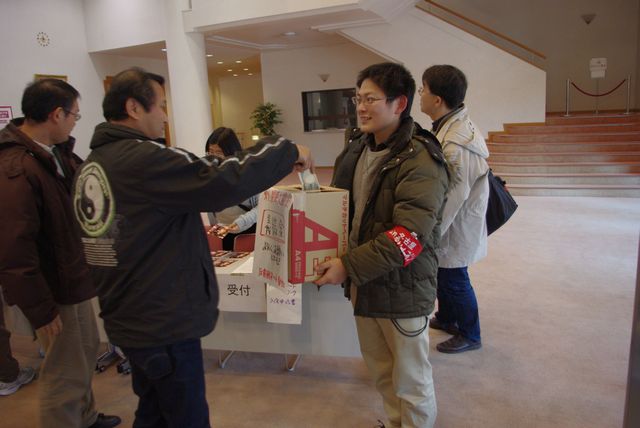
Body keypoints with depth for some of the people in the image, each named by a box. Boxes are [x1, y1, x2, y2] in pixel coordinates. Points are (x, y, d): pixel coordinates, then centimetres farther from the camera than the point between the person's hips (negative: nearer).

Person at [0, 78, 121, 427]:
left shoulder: (57, 153, 4)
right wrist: (40, 310, -21)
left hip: (74, 278, 10)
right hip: (56, 291, -10)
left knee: (86, 353, 25)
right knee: (66, 374, 4)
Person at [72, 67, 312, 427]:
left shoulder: (90, 167, 9)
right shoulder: (143, 159, -23)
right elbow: (226, 181, -29)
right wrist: (287, 150, -16)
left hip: (126, 318, 10)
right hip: (164, 326, -9)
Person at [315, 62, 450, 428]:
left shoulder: (420, 160, -20)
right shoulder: (357, 146, 5)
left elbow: (410, 236, -26)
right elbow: (341, 202, 17)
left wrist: (350, 266, -25)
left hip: (401, 287, -7)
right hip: (362, 281, 7)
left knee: (410, 379, 12)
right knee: (380, 369, 23)